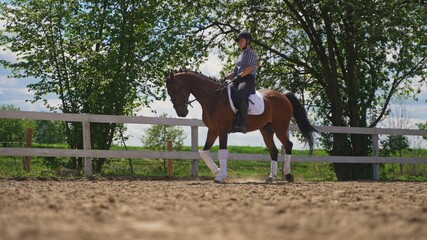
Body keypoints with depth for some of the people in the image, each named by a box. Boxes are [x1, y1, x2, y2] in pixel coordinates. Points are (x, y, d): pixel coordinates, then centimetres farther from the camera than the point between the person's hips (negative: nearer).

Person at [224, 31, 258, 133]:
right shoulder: (240, 56, 32)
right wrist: (225, 78, 8)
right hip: (238, 81, 9)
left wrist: (239, 76, -23)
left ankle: (242, 124, -49)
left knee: (240, 95, -37)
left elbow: (250, 68, -10)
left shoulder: (251, 53, 7)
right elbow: (234, 73, 28)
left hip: (248, 80, -9)